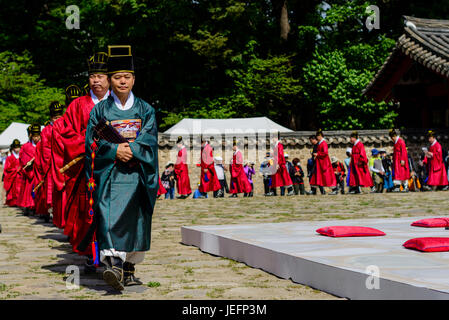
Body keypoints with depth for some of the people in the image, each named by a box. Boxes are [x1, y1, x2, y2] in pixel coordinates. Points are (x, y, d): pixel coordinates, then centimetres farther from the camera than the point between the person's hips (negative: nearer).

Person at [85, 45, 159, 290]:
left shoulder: (145, 110, 11)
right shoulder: (100, 110, 10)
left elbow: (149, 139, -1)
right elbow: (93, 141, 1)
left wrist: (130, 150, -18)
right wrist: (115, 150, -15)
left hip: (136, 173, 1)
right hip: (108, 173, -1)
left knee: (134, 219, -1)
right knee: (109, 216, -16)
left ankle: (129, 267, 8)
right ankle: (113, 264, -28)